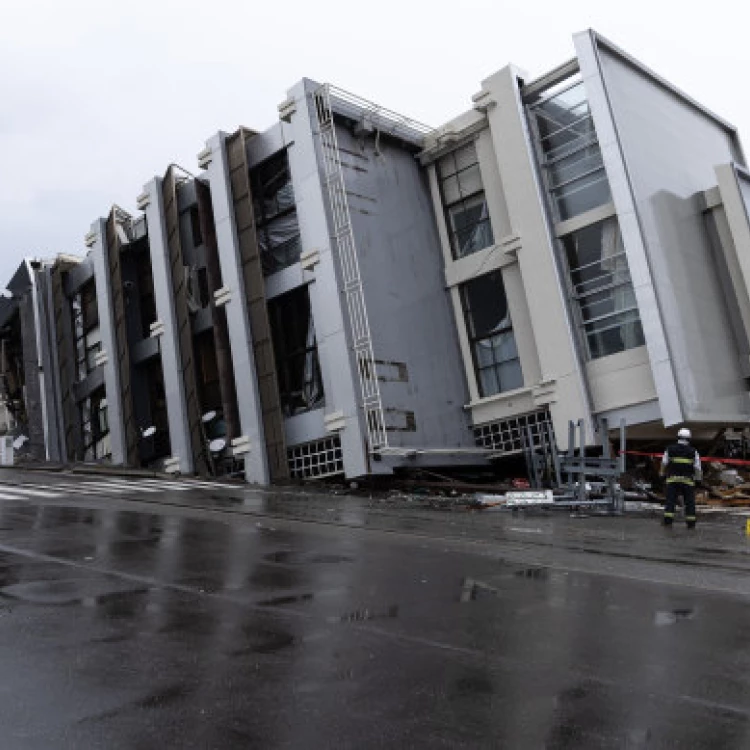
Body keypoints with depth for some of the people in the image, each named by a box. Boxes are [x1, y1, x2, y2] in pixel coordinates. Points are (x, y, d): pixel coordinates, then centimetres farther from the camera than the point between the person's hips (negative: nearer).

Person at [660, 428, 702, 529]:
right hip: (687, 480, 0)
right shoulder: (693, 451, 2)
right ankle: (691, 523, 10)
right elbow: (697, 467, 2)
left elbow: (664, 463, 7)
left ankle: (668, 521, -6)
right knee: (689, 501, 7)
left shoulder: (670, 449, 3)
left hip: (672, 479, 0)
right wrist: (698, 479, 12)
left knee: (670, 500, 1)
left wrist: (662, 473, 21)